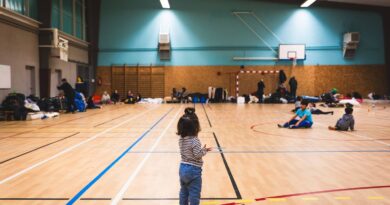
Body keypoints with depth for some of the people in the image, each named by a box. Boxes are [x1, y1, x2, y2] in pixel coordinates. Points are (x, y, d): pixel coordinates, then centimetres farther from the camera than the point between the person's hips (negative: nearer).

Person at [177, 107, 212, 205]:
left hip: (183, 168, 7)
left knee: (184, 191, 20)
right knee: (194, 194, 6)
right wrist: (204, 150, -6)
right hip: (193, 170, -7)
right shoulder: (195, 140, -22)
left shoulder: (181, 139, 1)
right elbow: (198, 155, -22)